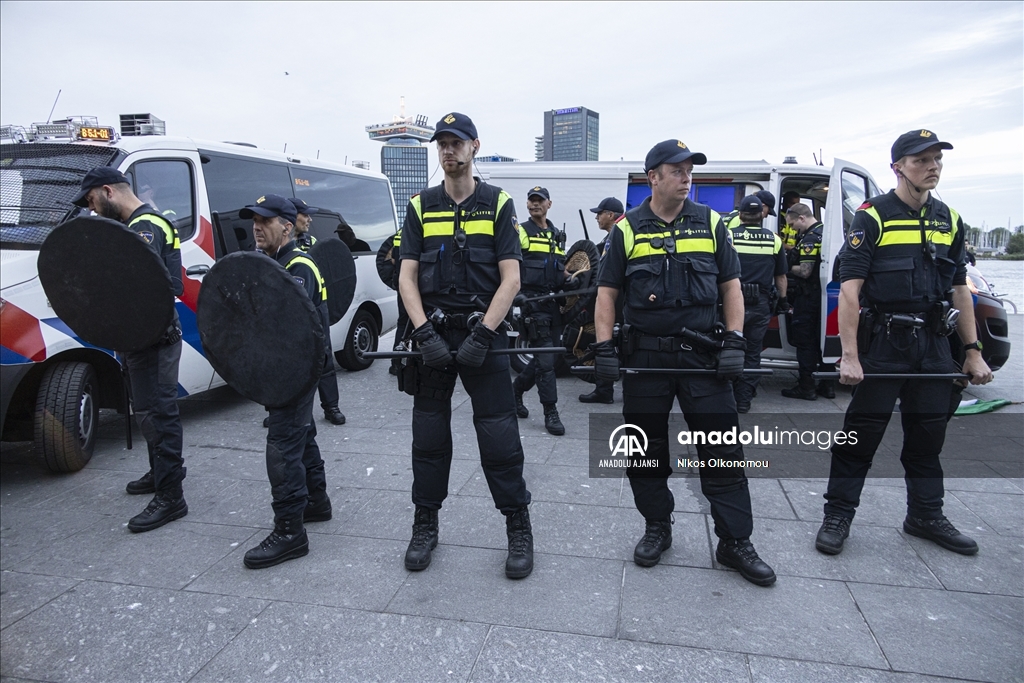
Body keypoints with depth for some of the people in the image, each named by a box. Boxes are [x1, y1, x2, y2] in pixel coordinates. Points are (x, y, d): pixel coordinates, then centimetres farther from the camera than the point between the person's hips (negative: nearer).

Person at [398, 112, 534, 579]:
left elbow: (510, 279, -5)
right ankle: (425, 527, 25)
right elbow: (407, 277, 2)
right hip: (433, 336, 3)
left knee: (499, 436, -2)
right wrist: (424, 334, -12)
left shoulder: (499, 204, 2)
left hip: (483, 335, -2)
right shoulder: (420, 207, 8)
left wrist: (483, 335, -15)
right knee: (429, 435, 9)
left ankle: (519, 529, 15)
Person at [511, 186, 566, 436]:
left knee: (543, 356, 12)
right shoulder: (521, 231, -1)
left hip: (553, 302, 7)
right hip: (533, 301, -7)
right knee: (545, 359, -9)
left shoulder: (557, 234, 20)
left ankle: (516, 389, 32)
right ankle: (550, 412, -3)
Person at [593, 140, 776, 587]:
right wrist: (603, 348, -6)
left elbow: (731, 286, 9)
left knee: (723, 451, 2)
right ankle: (657, 529, 27)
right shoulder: (627, 229, 4)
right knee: (646, 451, 9)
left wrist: (734, 342, -2)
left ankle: (735, 542, 15)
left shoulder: (710, 223, 7)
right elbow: (607, 292, 4)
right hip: (644, 356, 0)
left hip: (703, 355, 1)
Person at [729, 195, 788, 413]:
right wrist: (782, 300, 22)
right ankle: (744, 400, 12)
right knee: (753, 352, 10)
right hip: (761, 304, 2)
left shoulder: (729, 236, -5)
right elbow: (781, 276, 10)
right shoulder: (774, 240, 3)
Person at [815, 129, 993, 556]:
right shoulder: (873, 217, -7)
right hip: (881, 343, -6)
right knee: (862, 433, -1)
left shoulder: (950, 221, 12)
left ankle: (926, 515, 30)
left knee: (928, 435, 14)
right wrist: (849, 355, -20)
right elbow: (849, 288, -14)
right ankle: (838, 515, 11)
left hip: (933, 344, 6)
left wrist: (973, 352, 10)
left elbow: (959, 290, 15)